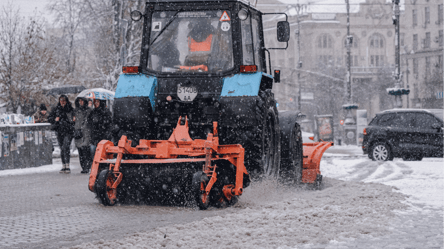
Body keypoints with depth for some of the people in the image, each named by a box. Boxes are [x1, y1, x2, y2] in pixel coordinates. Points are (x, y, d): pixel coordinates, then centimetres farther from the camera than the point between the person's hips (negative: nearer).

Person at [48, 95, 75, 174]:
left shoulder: (71, 109, 3)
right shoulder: (56, 109, 10)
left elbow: (75, 117, 14)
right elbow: (49, 118, 15)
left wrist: (74, 119, -9)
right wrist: (55, 119, -5)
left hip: (68, 131, -4)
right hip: (59, 131, 4)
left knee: (66, 147, -18)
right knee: (62, 149, 10)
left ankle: (67, 166, -21)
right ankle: (64, 166, 19)